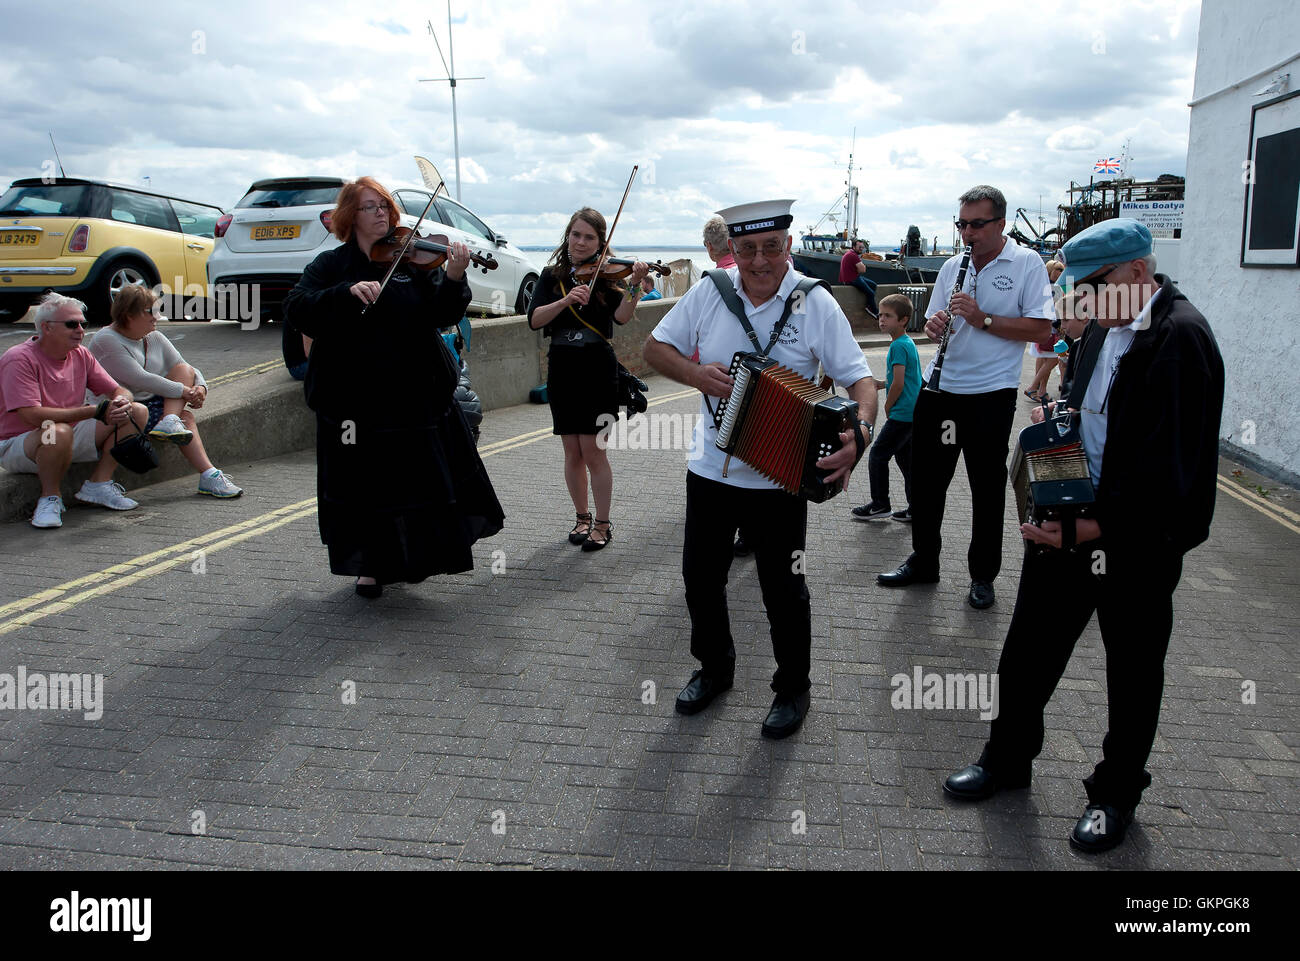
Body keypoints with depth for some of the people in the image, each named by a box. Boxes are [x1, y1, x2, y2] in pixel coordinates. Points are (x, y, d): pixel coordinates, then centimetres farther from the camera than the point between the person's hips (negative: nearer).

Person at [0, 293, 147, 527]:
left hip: (70, 438, 7)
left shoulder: (81, 355, 2)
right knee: (58, 431, -42)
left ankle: (98, 484, -6)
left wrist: (121, 402, -22)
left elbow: (120, 391, 6)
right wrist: (97, 411, -30)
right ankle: (49, 498, -16)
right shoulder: (20, 359, -19)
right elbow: (32, 415, -29)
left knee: (137, 412, -6)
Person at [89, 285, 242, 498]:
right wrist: (184, 391, -22)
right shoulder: (106, 341, -13)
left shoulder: (155, 338, 10)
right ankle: (208, 476, -35)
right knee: (185, 417, -25)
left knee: (184, 370, -12)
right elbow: (140, 380, -23)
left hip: (153, 403, 8)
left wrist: (200, 387, -16)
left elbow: (189, 371, 8)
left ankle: (169, 422, -29)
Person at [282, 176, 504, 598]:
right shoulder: (330, 266, 4)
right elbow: (296, 311, -10)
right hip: (354, 399, -1)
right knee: (365, 485, 8)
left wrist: (453, 279, -24)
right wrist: (348, 291, -24)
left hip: (415, 393, 1)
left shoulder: (413, 259, 5)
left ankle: (414, 557, 28)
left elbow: (440, 316, -5)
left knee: (422, 479, 8)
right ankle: (371, 565, 25)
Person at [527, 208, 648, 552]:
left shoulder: (606, 275, 0)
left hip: (598, 370, -3)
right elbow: (534, 319, -7)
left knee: (594, 451, -4)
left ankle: (602, 524, 10)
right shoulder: (552, 275, 7)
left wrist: (634, 284, -31)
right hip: (562, 369, 3)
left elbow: (621, 316, -17)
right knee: (572, 452, 9)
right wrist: (565, 301, -21)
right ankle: (582, 518, 25)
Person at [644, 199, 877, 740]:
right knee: (701, 575, 15)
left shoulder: (816, 305, -11)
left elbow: (859, 378, -13)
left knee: (783, 589, 7)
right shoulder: (710, 293, -4)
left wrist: (860, 431, -33)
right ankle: (714, 667, 40)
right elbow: (655, 348, 3)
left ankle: (792, 690, 30)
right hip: (710, 469, 4)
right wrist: (695, 374, -16)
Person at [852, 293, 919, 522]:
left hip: (901, 415, -10)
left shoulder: (899, 346, -17)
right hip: (912, 414, 10)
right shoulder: (908, 342, 13)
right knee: (905, 458, 13)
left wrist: (888, 408, -6)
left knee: (878, 456, 0)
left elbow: (899, 385, -20)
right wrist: (882, 384, 10)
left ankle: (880, 504, 10)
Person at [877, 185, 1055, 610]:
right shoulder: (953, 265, 11)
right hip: (938, 387, 5)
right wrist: (934, 325, -8)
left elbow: (1041, 329, -12)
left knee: (987, 488, 6)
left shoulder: (1027, 263, -5)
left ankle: (983, 575, 21)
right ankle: (923, 562, 27)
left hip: (991, 394, -5)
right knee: (925, 479, 11)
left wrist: (983, 319, -20)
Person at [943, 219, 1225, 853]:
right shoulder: (1105, 329, 9)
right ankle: (1008, 759, 33)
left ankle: (1116, 794, 30)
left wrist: (1103, 527, -23)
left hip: (1136, 540, -7)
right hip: (1070, 520, 7)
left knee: (1133, 674, 12)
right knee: (1028, 647, 14)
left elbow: (1169, 462, -22)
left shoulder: (1180, 338, -17)